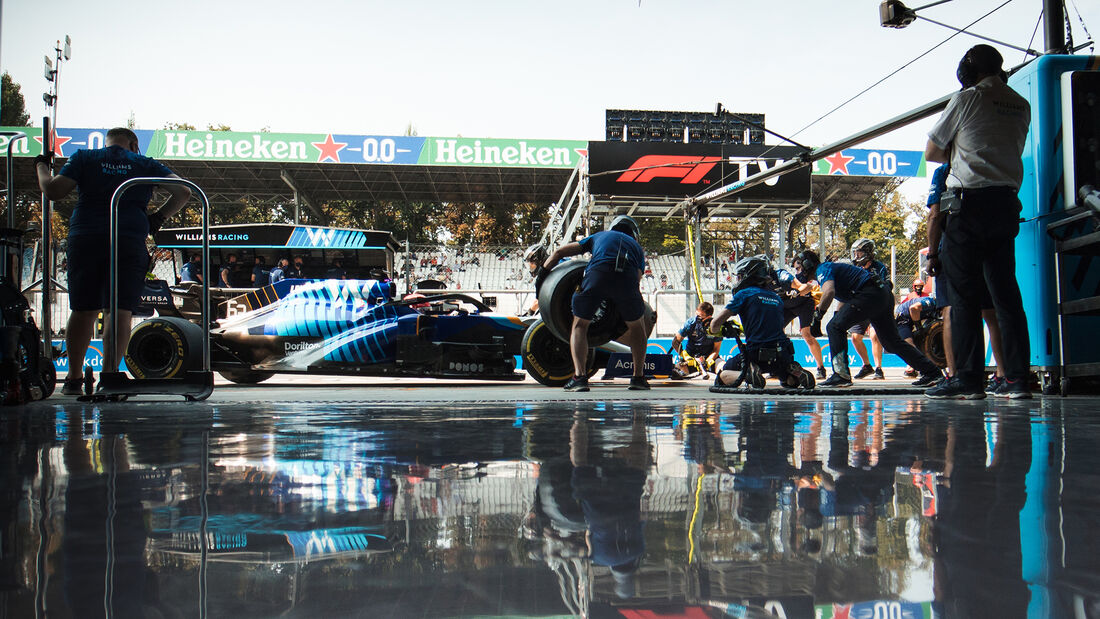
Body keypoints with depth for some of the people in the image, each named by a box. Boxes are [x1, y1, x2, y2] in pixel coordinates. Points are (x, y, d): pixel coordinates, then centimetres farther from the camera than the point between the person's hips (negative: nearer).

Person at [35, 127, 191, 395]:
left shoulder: (84, 157, 11)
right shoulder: (145, 163, 13)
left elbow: (53, 191, 3)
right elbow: (183, 192, 5)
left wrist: (41, 166, 21)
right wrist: (158, 217, 14)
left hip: (86, 240, 1)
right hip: (130, 242, -1)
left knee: (83, 310, 8)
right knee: (121, 310, 0)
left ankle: (74, 376, 10)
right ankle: (110, 372, -10)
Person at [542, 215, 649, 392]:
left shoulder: (599, 236, 37)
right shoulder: (636, 246, 38)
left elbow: (559, 252, 34)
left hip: (597, 273, -1)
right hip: (627, 277, 1)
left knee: (579, 325, 16)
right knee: (637, 325, 25)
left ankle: (579, 376, 0)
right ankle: (638, 377, 21)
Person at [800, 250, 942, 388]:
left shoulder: (822, 269, -4)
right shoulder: (830, 266, 26)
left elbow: (829, 292, -24)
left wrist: (819, 311, -10)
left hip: (870, 294, -10)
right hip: (885, 295, 10)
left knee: (835, 327, -10)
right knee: (892, 342, 14)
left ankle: (842, 375, -15)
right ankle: (932, 371, 16)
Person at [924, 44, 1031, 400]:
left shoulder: (967, 99, -2)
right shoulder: (1021, 105, 14)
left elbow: (931, 152, 5)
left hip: (969, 203, -6)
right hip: (1006, 203, 6)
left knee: (965, 294, -4)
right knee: (1006, 293, 6)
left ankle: (969, 378, -6)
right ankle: (1018, 378, 4)